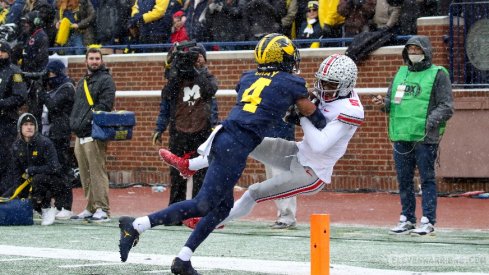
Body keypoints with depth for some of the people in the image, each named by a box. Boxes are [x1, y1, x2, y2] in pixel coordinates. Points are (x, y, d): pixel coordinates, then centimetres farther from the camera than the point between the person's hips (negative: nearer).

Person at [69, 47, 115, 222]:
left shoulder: (105, 80, -3)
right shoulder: (82, 82, 24)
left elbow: (104, 105, -14)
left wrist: (85, 121, -20)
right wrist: (74, 123, 12)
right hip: (80, 135, 9)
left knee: (97, 172, -11)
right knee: (85, 175, 10)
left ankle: (102, 209, -11)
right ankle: (90, 208, 16)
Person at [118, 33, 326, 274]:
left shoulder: (247, 78, 21)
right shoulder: (290, 84, 6)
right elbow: (312, 115, 19)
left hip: (221, 137, 8)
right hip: (236, 147, -8)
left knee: (222, 206, 18)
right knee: (203, 205, -8)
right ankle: (136, 225, -16)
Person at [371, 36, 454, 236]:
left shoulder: (438, 75, 0)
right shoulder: (401, 73, 17)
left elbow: (446, 107, -5)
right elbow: (392, 101, 22)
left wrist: (430, 122, -19)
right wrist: (383, 103, -2)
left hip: (425, 138, -6)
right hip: (401, 137, 6)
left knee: (427, 179, -2)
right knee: (404, 180, 10)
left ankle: (428, 221, 1)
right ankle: (407, 220, 18)